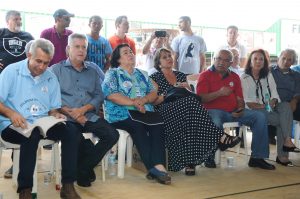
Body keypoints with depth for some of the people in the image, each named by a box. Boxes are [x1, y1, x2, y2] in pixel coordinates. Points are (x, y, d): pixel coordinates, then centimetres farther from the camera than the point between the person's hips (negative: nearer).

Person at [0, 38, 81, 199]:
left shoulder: (51, 78, 12)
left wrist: (55, 115, -6)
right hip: (14, 125, -4)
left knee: (71, 134, -21)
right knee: (32, 136, -38)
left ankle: (68, 186, -17)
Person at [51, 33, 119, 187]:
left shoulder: (92, 71, 21)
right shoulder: (57, 69, 10)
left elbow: (99, 95, 11)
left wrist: (84, 109, -8)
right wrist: (71, 113, -13)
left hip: (88, 116, 4)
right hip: (66, 117, -4)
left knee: (112, 135, -19)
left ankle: (83, 168, -4)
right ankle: (87, 169, -2)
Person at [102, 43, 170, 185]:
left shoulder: (142, 75, 25)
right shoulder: (112, 74, 9)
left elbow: (154, 94, 14)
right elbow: (111, 95, -8)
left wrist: (144, 100, -9)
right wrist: (134, 103, -16)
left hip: (145, 113, 5)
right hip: (121, 115, -4)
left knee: (157, 123, -28)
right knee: (138, 126, -35)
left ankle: (158, 165, -37)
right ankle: (156, 167, -37)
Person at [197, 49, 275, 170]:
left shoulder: (234, 77, 19)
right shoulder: (205, 76, 4)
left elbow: (239, 98, 15)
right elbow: (201, 98, -10)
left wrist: (240, 109, -7)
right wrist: (219, 93, -23)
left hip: (233, 112, 6)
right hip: (214, 111, -5)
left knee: (260, 117, -12)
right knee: (215, 123, -41)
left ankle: (257, 157, -10)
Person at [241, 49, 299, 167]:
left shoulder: (268, 76, 18)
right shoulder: (245, 78, 4)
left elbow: (274, 94, 8)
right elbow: (247, 102, -5)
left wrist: (273, 102, -14)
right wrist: (263, 106, -18)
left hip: (270, 108, 4)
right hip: (255, 110, -4)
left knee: (285, 105, -29)